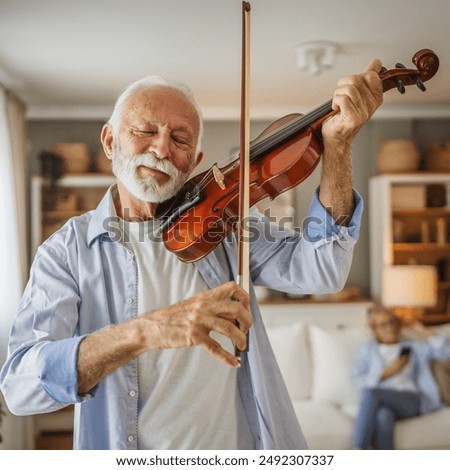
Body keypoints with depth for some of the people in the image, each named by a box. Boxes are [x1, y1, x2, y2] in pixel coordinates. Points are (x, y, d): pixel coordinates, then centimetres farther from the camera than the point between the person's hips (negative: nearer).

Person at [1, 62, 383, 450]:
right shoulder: (66, 252, -5)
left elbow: (319, 272, -10)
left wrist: (337, 141, -20)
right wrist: (142, 331, -32)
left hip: (243, 447, 2)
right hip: (124, 447, -1)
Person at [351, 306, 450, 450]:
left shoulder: (414, 347, 25)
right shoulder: (365, 350, 22)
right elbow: (357, 381, 6)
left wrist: (425, 331, 11)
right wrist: (387, 372, -5)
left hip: (411, 401, 0)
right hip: (380, 403, 1)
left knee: (370, 393, -35)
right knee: (383, 415, -41)